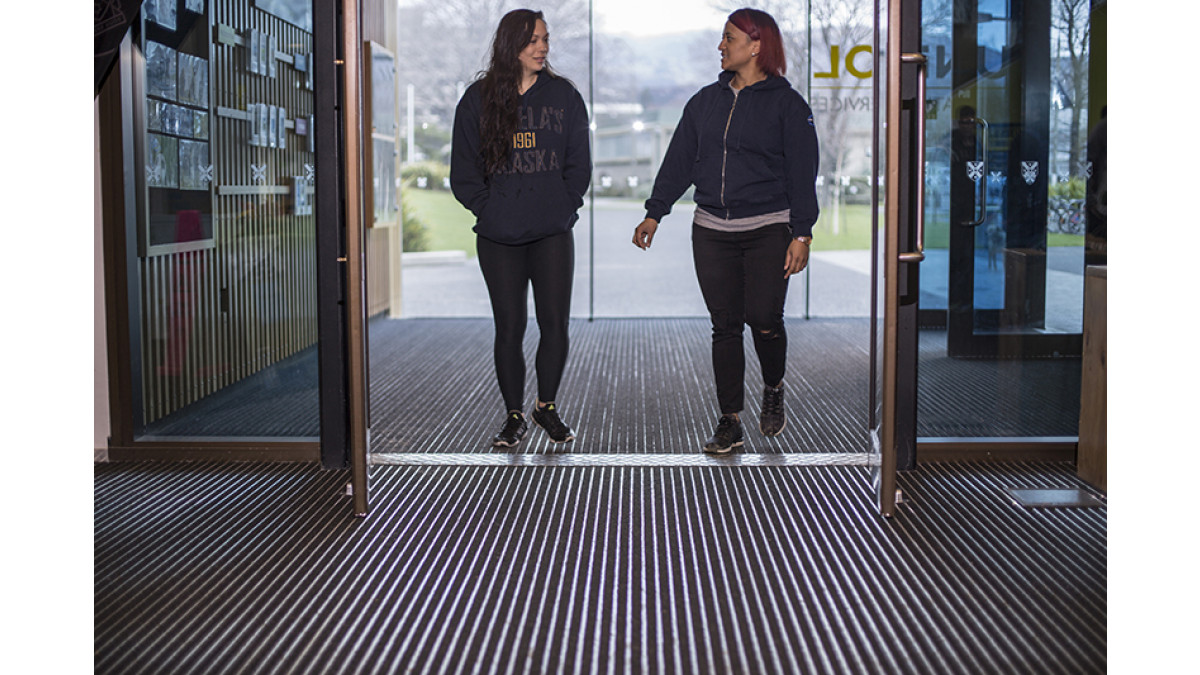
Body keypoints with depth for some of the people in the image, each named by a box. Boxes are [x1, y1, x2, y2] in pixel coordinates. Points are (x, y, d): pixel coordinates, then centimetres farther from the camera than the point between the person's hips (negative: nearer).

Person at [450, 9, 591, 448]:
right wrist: (489, 209, -3)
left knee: (555, 324, -2)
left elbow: (579, 163, 10)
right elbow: (463, 172, 6)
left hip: (553, 233, 1)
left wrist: (564, 206, -1)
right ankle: (514, 416, 16)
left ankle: (547, 407, 18)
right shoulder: (478, 99, 4)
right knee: (509, 328, 2)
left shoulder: (563, 95, 8)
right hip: (498, 237, -1)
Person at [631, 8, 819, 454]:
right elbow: (678, 161, 15)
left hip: (768, 229, -4)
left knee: (763, 319, -12)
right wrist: (654, 213, 9)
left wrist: (802, 234, -10)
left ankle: (774, 391, 19)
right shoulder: (706, 101, 13)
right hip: (711, 230, 4)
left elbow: (802, 174, -3)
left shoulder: (786, 104, 0)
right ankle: (730, 422, 9)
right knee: (725, 326, 3)